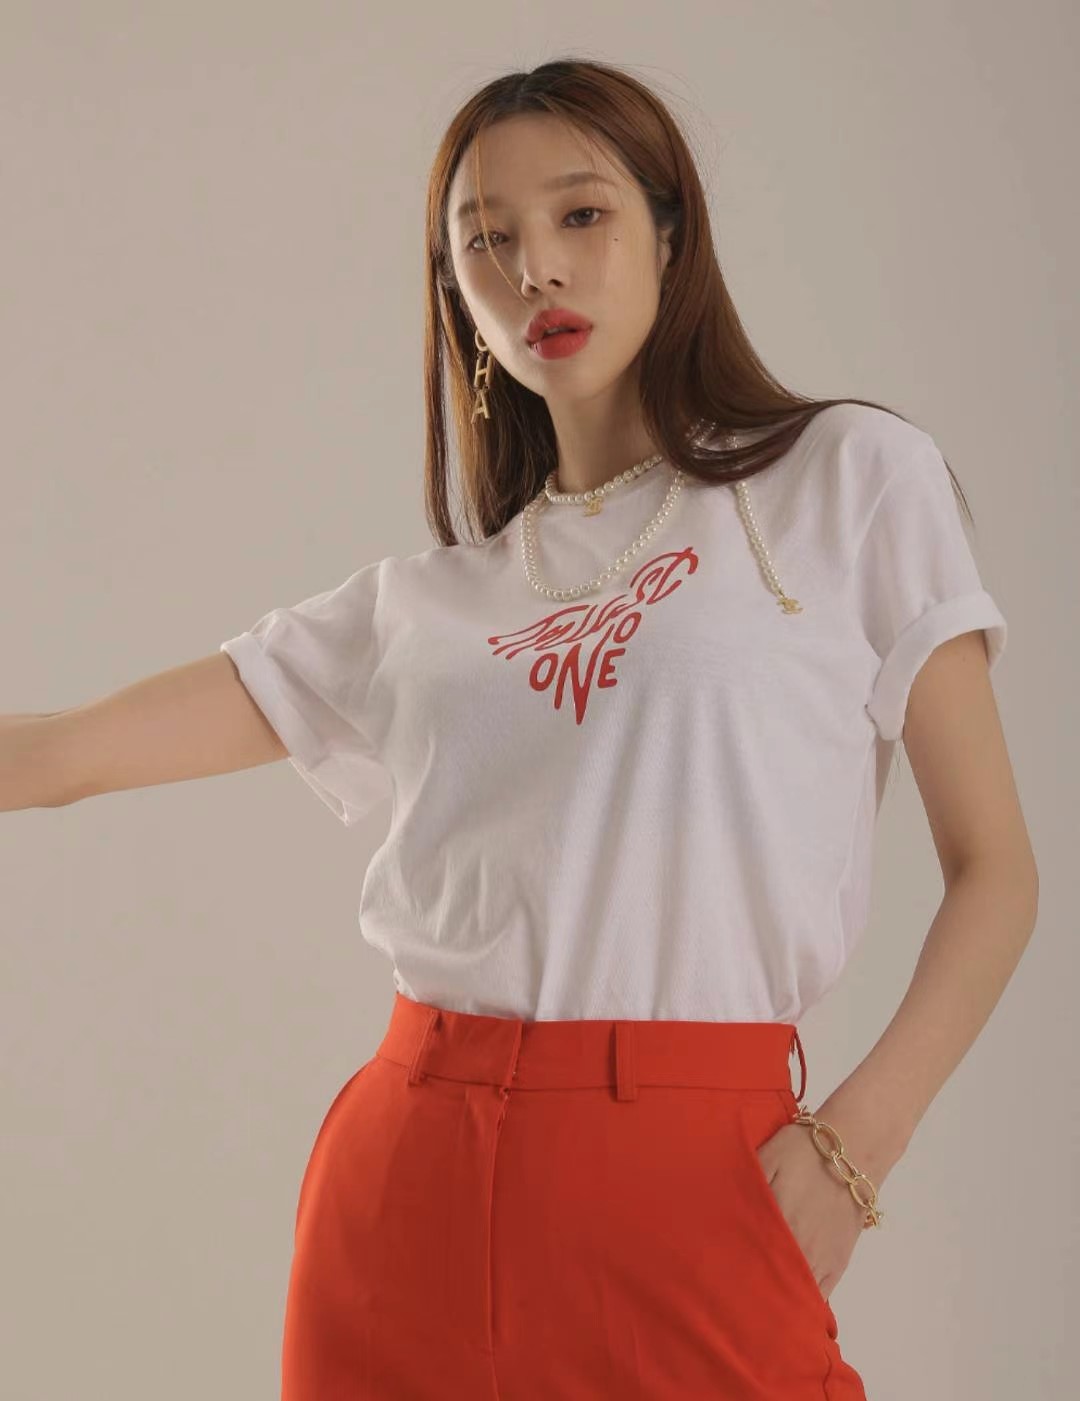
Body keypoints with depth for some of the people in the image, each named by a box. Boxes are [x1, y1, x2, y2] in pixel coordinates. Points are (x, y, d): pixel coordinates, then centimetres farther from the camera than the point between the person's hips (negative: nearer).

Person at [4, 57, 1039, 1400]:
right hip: (410, 1180, 3)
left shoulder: (853, 480, 6)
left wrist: (852, 1143, -10)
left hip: (693, 1186, -3)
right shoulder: (421, 603, 13)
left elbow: (993, 868, 2)